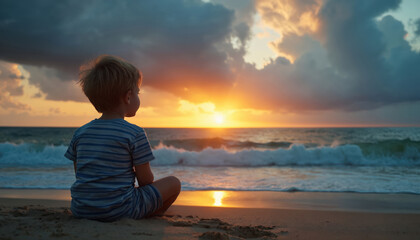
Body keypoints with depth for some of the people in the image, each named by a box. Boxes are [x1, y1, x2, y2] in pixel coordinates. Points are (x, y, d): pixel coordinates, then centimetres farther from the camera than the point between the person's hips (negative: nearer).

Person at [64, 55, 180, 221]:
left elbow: (79, 174, 14)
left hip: (80, 210, 5)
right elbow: (146, 180, -6)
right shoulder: (135, 134, -10)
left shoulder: (80, 133, 6)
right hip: (119, 210, -5)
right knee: (173, 182, 5)